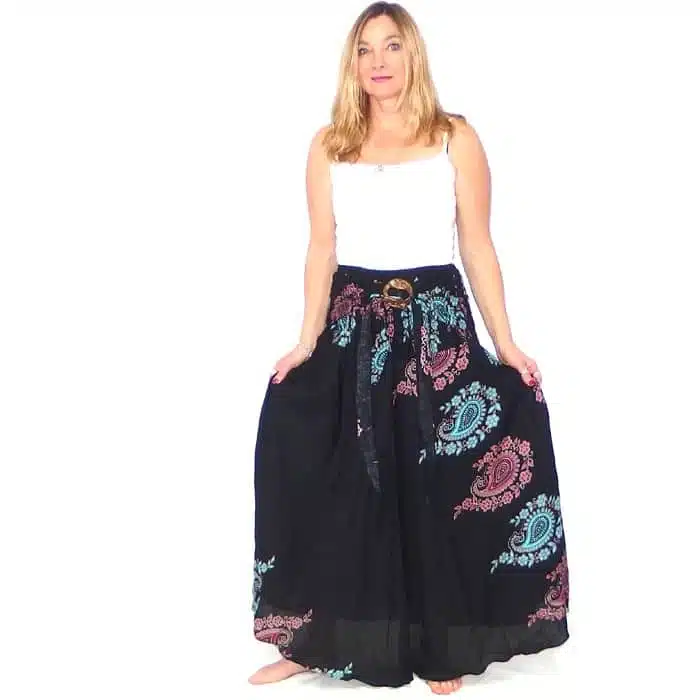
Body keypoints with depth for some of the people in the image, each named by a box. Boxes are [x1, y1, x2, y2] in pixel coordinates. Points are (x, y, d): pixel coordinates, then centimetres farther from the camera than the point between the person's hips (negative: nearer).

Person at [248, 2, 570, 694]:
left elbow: (477, 247, 1)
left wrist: (504, 344, -4)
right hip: (354, 328, 2)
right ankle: (312, 640, 16)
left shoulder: (456, 139, 3)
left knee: (435, 492, 2)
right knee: (338, 490, 3)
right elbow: (321, 250, 6)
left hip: (438, 326, -2)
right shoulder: (328, 145, 8)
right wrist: (308, 341, -2)